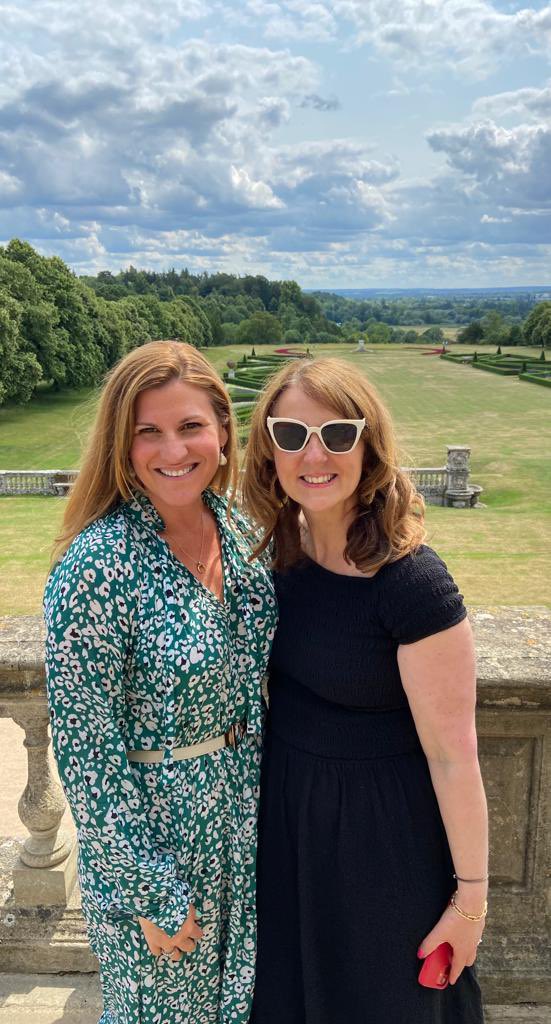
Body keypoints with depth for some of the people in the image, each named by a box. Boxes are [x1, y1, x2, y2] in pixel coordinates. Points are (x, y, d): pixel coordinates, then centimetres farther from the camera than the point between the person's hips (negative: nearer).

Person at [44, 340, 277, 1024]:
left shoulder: (236, 529, -4)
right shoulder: (97, 565, -25)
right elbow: (86, 751, -20)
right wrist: (151, 894, -14)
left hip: (244, 812, 6)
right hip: (154, 828, -6)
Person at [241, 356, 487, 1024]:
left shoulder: (412, 584, -27)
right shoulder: (282, 549, -6)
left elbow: (452, 755, -21)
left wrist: (470, 895, -13)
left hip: (381, 830, -6)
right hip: (285, 814, 6)